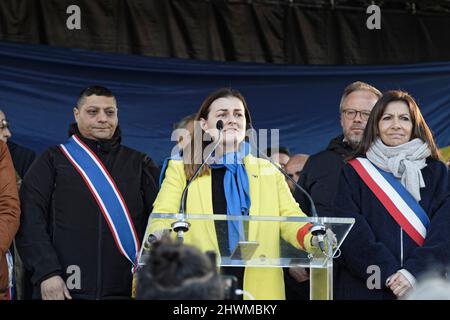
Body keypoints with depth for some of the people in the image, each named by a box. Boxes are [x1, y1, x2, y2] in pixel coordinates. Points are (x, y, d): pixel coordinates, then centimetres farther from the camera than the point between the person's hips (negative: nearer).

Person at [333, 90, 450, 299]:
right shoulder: (354, 172, 5)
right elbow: (351, 232, -6)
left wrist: (414, 273, -18)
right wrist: (389, 273, -17)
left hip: (423, 288, 1)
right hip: (365, 288, -1)